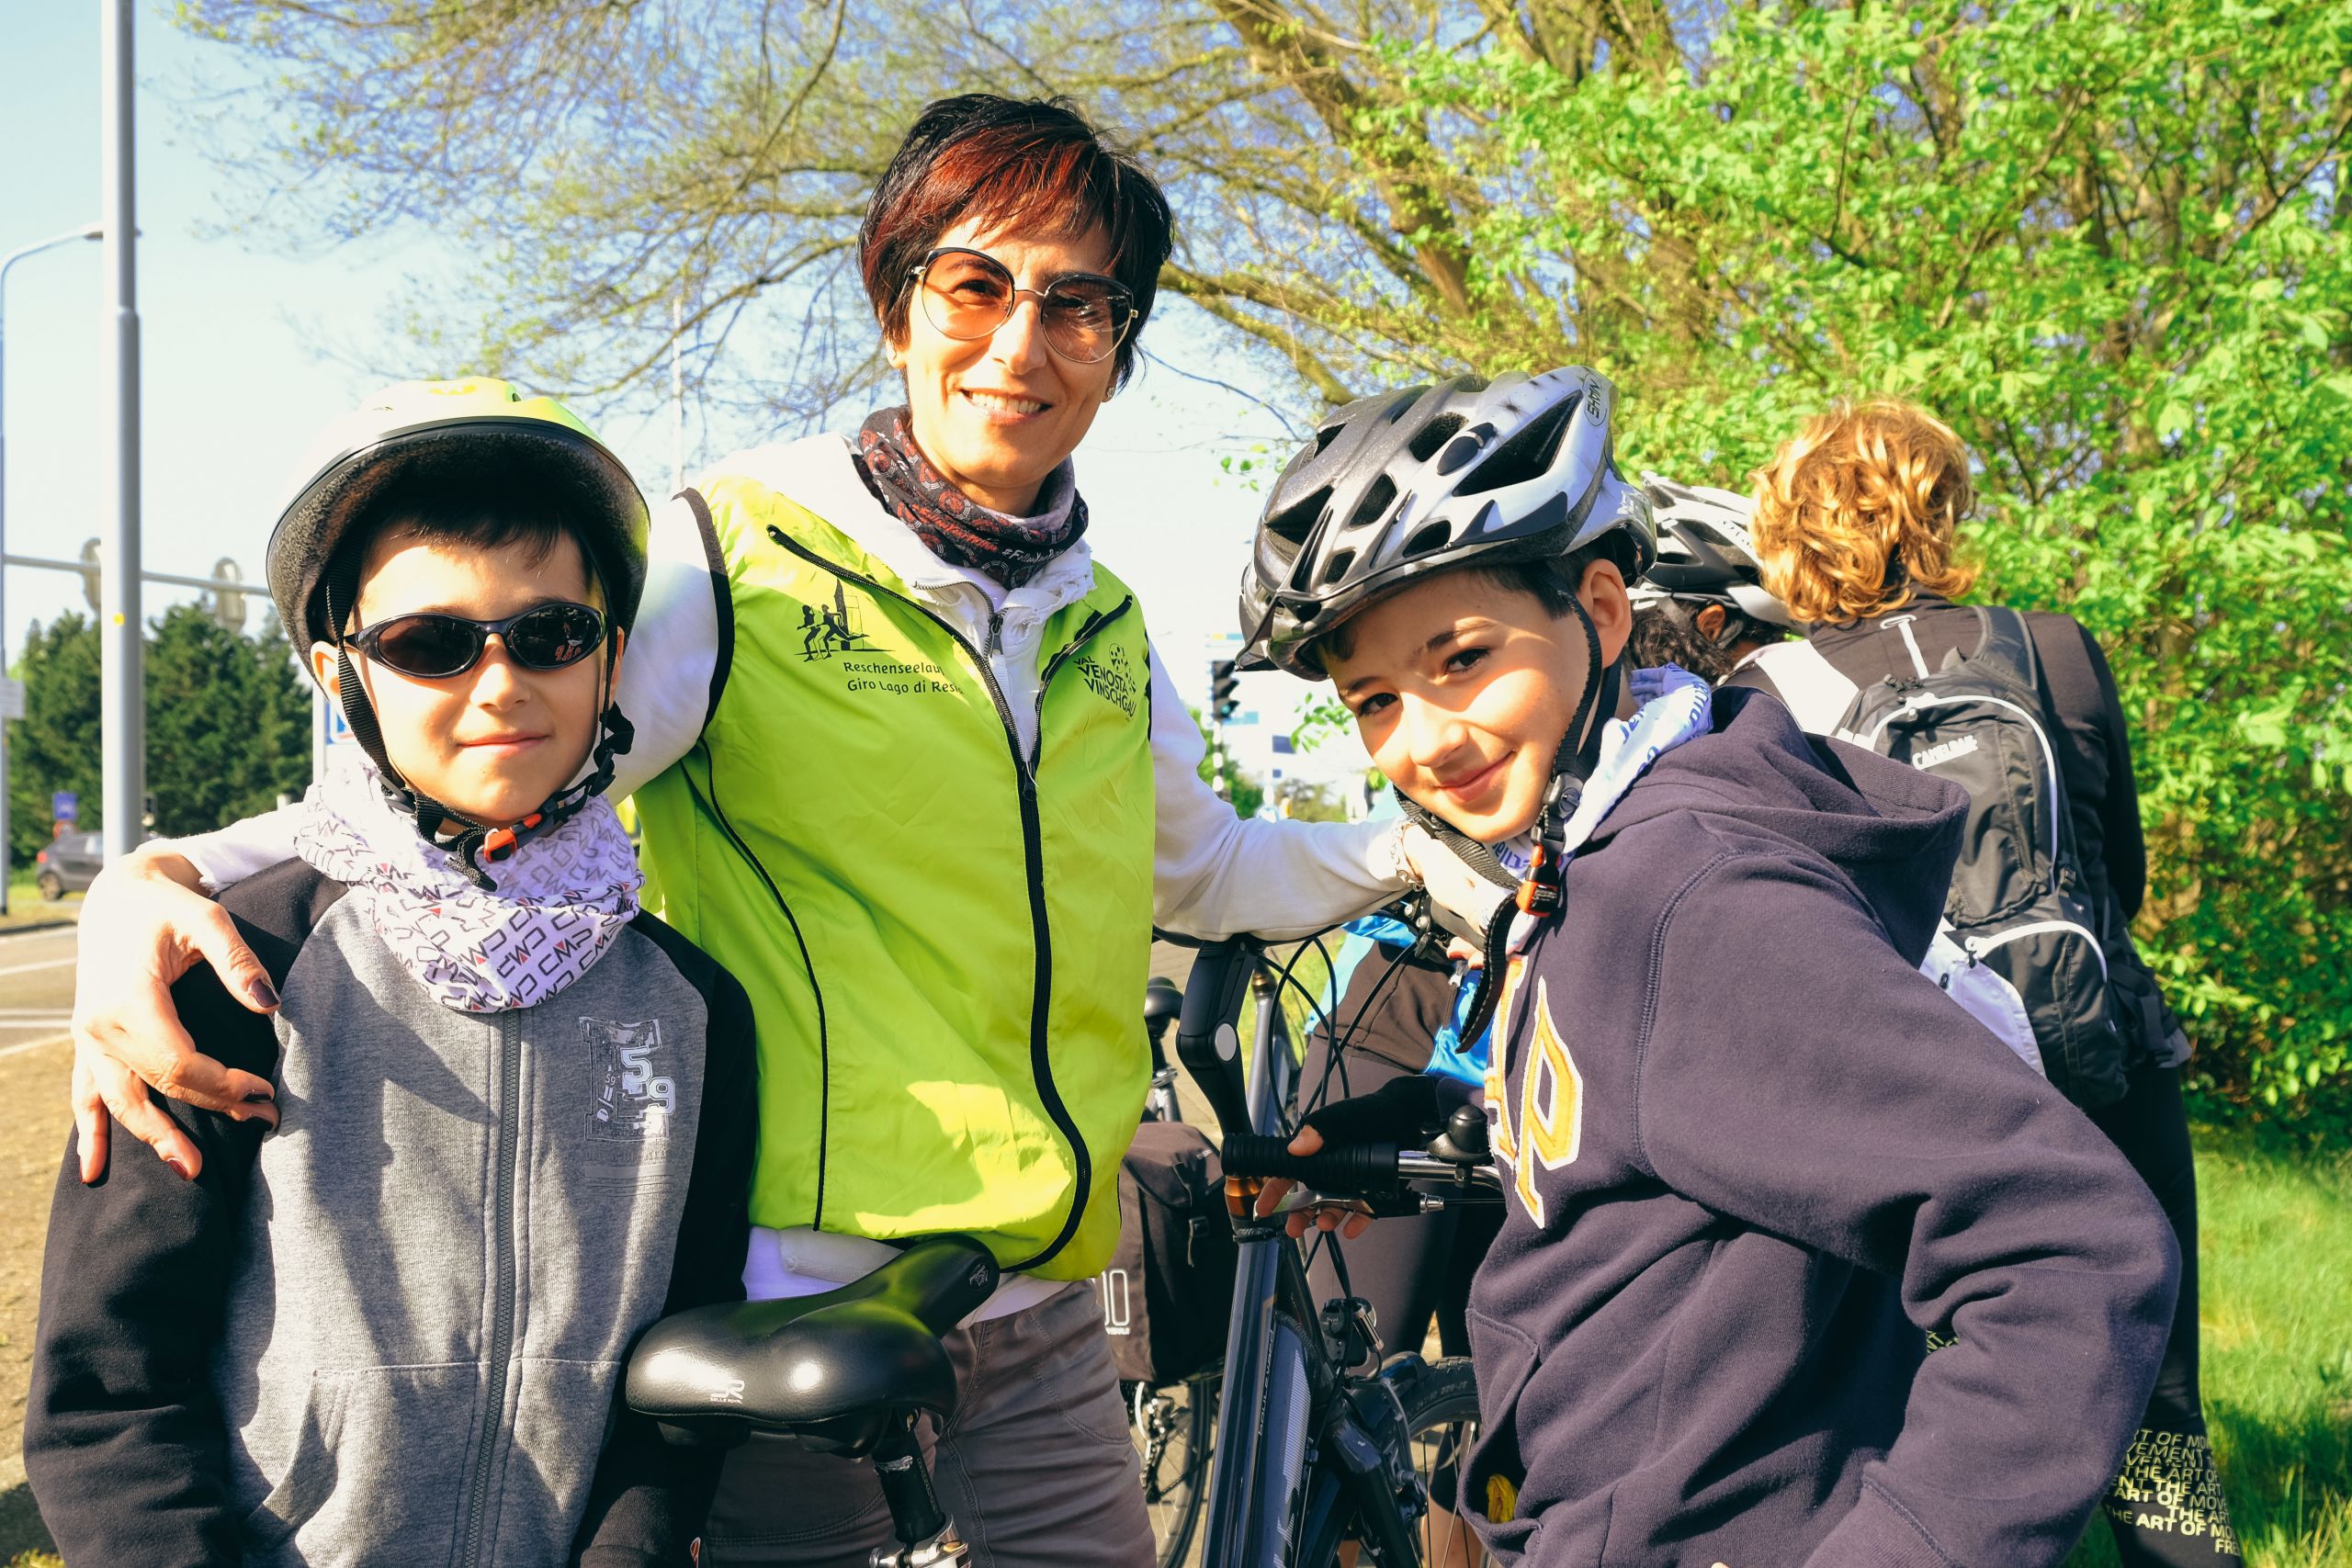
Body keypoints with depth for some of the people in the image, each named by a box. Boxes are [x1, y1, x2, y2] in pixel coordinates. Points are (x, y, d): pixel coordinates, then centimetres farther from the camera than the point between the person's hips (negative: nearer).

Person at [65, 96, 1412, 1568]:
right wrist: (162, 877, -29)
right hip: (795, 1295, -5)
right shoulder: (732, 556, -7)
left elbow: (1204, 870, 26)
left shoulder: (1107, 629, 12)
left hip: (1041, 1312, 6)